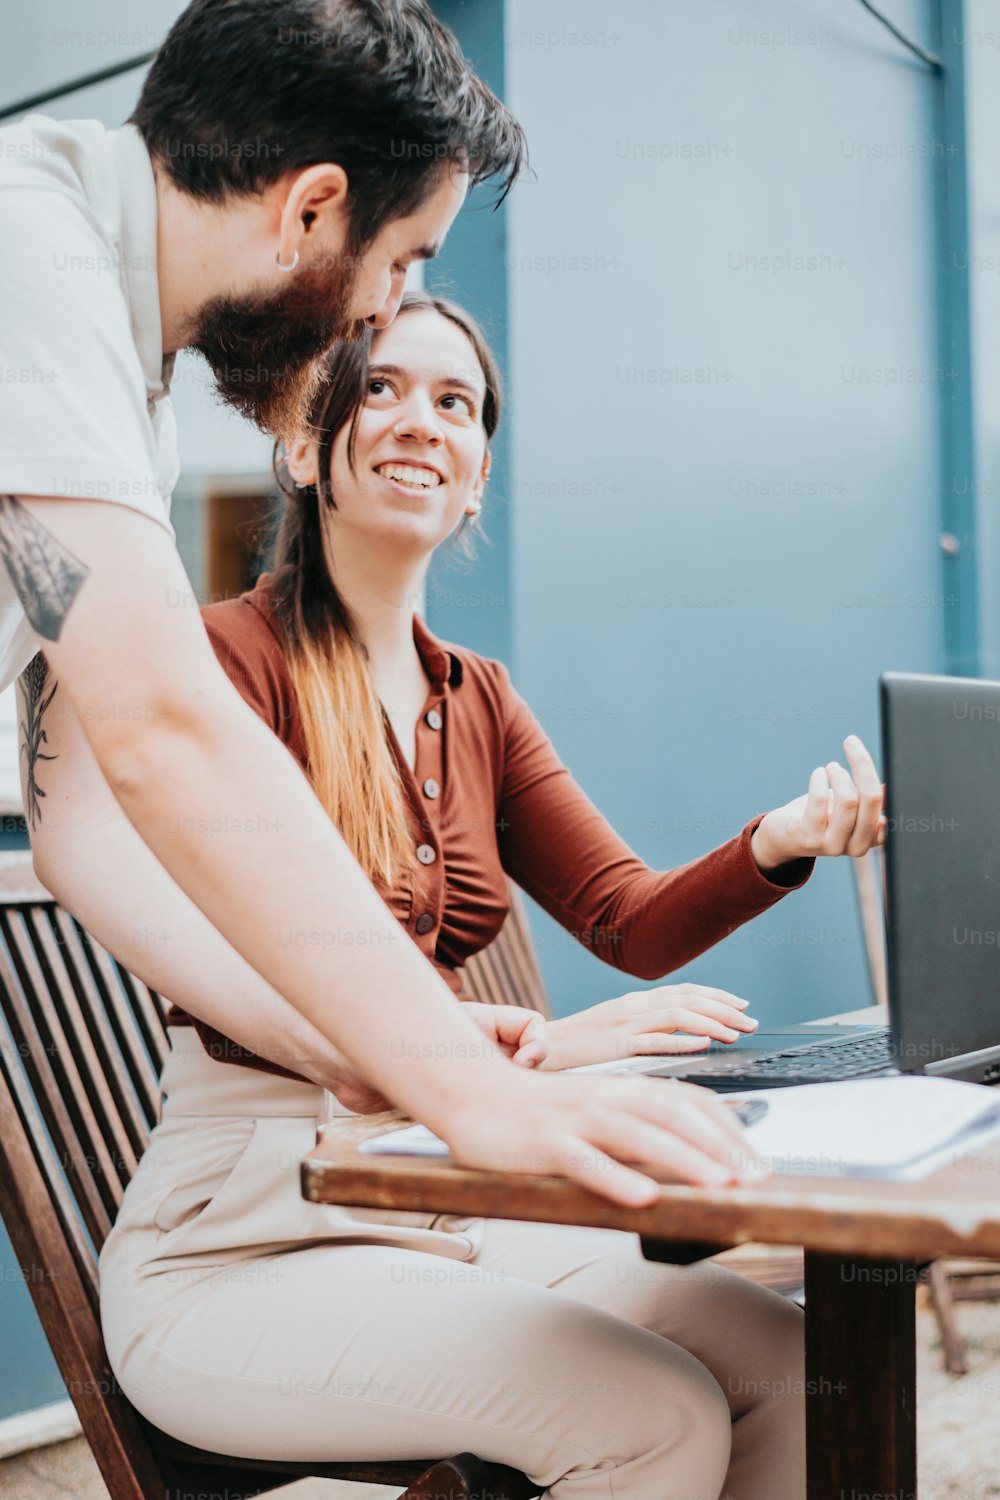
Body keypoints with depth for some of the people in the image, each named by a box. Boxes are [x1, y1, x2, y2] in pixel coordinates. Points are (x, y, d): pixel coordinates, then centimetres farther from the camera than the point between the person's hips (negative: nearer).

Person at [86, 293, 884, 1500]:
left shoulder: (478, 701, 13)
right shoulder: (230, 655, -10)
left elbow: (632, 921, 6)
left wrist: (778, 844, -14)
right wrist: (536, 1046, -30)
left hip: (449, 1212, 7)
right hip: (240, 1248, -6)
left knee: (792, 1359, -11)